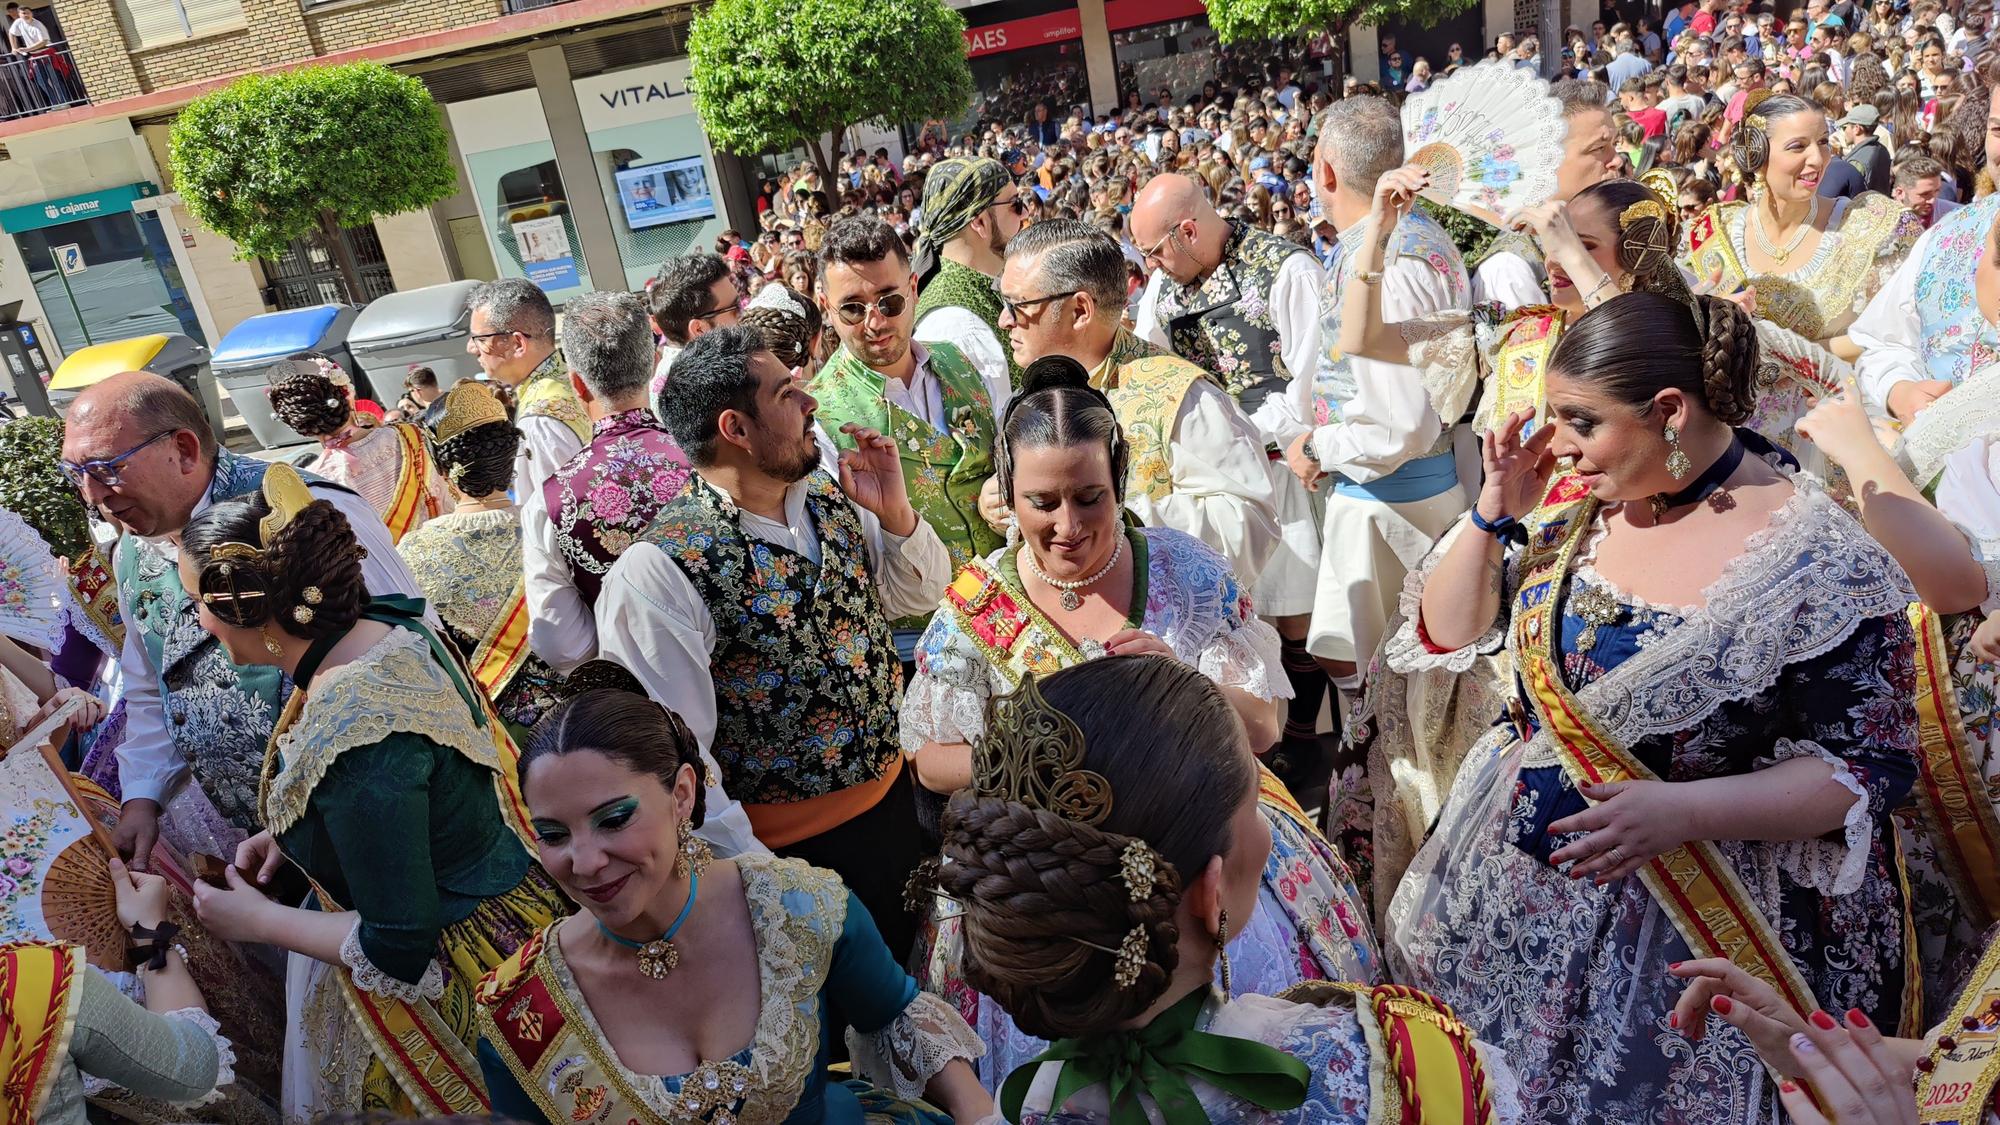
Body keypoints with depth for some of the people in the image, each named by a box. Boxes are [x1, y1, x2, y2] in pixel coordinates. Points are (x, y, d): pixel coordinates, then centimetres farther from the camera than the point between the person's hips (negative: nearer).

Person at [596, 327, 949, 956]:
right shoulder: (655, 572, -25)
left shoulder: (833, 501, -3)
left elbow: (918, 596, 9)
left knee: (909, 971, 26)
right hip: (790, 853, -6)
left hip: (893, 794, 7)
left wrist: (895, 512, -10)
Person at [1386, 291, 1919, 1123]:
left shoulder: (1821, 564, -19)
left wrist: (1681, 811, -27)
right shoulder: (1574, 499, -4)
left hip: (1685, 926, -5)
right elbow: (1446, 633, 3)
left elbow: (1868, 767, -14)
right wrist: (1494, 514, -13)